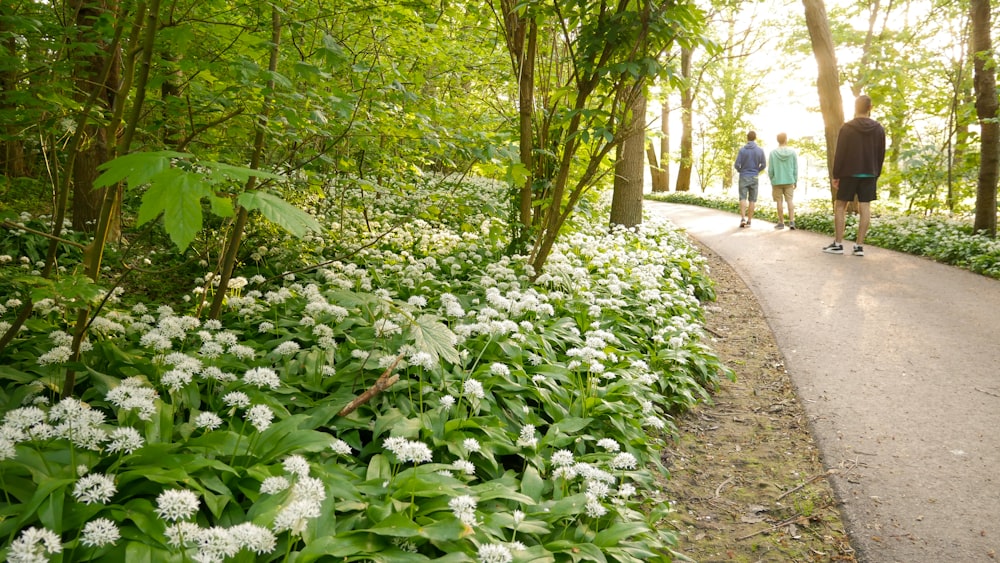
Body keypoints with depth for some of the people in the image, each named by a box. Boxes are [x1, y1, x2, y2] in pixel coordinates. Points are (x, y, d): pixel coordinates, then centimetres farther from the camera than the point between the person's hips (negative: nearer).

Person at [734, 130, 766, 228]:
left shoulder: (742, 150, -7)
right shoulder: (760, 150, -3)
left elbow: (736, 165, -10)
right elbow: (764, 165, 0)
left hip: (743, 177, -1)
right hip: (754, 177, 1)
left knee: (743, 198, 1)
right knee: (752, 200, 8)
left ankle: (743, 218, -17)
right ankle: (749, 221, 7)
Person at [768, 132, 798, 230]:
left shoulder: (773, 153, -7)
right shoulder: (792, 152, -3)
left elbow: (770, 170, -3)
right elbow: (795, 168, 1)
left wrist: (772, 180, 11)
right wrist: (795, 181, 10)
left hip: (777, 181, -1)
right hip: (789, 181, 1)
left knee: (779, 201, 5)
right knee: (789, 200, 5)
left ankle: (781, 222, 9)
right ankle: (791, 221, -4)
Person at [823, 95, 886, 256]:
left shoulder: (847, 128, -8)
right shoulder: (879, 129, 5)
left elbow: (840, 153, -9)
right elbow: (881, 155, 8)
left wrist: (836, 175, -4)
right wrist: (876, 174, 15)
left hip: (849, 173, -3)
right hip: (869, 174, 4)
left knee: (840, 206, 4)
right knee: (865, 208, 1)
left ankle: (838, 244, 1)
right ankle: (859, 245, -1)